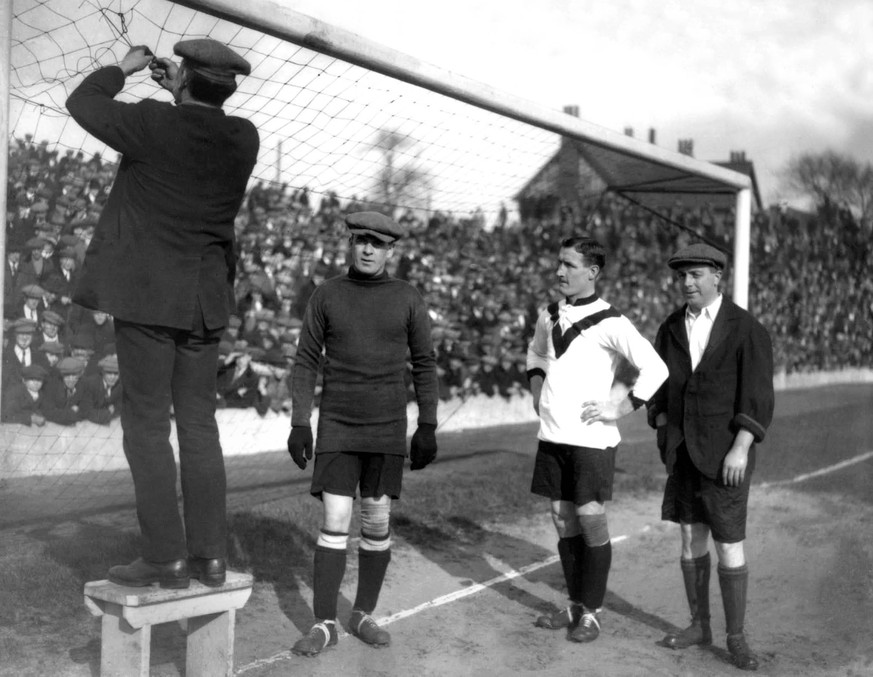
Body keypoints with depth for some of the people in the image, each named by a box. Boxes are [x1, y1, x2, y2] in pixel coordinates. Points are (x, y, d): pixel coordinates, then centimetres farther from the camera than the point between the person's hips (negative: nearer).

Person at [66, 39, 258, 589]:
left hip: (147, 296, -5)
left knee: (146, 425, 1)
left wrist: (123, 69, 16)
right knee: (199, 425, 9)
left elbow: (83, 104, 3)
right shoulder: (243, 138, 0)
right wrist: (179, 94, 22)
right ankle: (210, 556, 11)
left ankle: (166, 559, 1)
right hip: (205, 301, 5)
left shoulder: (156, 124, -13)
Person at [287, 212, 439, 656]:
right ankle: (324, 625, 3)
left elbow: (424, 365, 2)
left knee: (377, 525, 5)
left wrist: (428, 428, -3)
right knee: (334, 524, -6)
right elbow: (305, 363, 0)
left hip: (387, 429, 1)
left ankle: (363, 615, 21)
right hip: (337, 428, -1)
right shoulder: (326, 295, -1)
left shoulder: (408, 298, -1)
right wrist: (299, 424, -8)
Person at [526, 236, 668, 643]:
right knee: (563, 520, 11)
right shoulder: (550, 315, 8)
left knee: (591, 520, -1)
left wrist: (621, 408, -14)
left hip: (591, 438, -6)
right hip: (552, 435, 6)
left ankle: (592, 612, 13)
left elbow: (656, 369, -15)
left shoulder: (610, 322, -12)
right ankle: (576, 605, 24)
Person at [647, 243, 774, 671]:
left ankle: (736, 637, 12)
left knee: (729, 546, -2)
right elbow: (660, 389, 10)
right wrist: (666, 440, 0)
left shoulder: (747, 329, -10)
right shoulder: (671, 329, 5)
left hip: (726, 453, -5)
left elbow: (757, 396, -14)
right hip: (684, 452, 5)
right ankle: (700, 625, 23)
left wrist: (740, 449, -21)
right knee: (691, 538, 10)